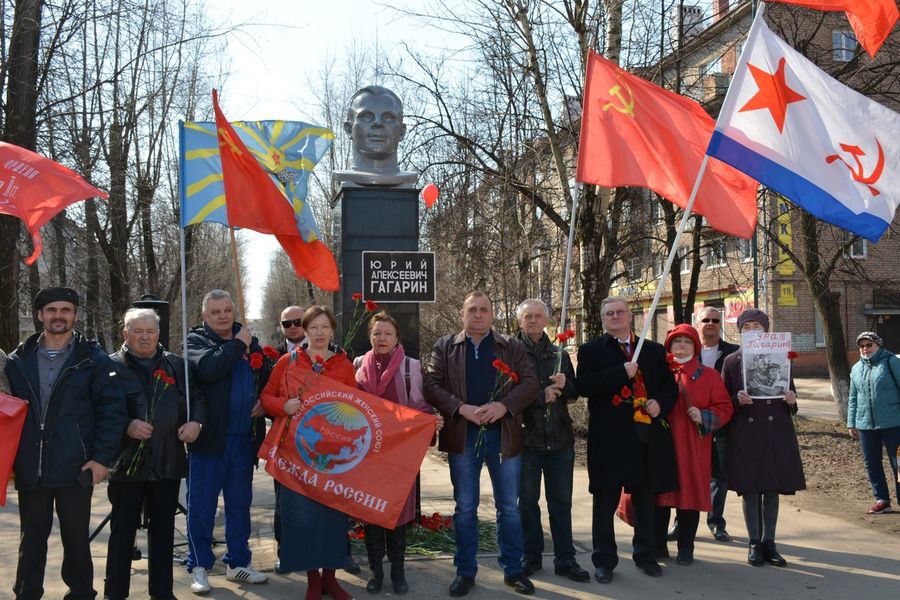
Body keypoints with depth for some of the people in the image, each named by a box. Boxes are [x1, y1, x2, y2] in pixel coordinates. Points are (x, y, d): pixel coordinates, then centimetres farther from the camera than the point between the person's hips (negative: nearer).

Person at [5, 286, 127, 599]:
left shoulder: (93, 359, -3)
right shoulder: (18, 361, 6)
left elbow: (112, 409, -5)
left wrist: (102, 457, -11)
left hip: (76, 469, -2)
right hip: (29, 470, 3)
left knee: (76, 538, 9)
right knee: (32, 538, 14)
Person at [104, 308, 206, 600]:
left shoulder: (176, 364, 9)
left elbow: (197, 398, 14)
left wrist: (195, 421, -4)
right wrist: (126, 426, -21)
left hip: (168, 463, 3)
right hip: (127, 463, -3)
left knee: (164, 529, 12)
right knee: (123, 531, 5)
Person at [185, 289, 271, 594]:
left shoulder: (250, 341, 12)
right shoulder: (196, 340, -2)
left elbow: (267, 379, 19)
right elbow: (208, 369, -23)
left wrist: (264, 400, 0)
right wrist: (237, 345, -13)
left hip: (244, 438, 5)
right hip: (210, 437, -4)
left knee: (240, 502, 13)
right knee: (201, 503, 2)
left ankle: (238, 562, 24)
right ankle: (199, 566, 14)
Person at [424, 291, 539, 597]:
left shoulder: (513, 347, 6)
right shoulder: (444, 347, 5)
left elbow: (530, 382, -2)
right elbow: (432, 385, -3)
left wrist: (504, 405, -18)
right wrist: (461, 408, -18)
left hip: (504, 435, 1)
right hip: (463, 436, 0)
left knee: (509, 507, 8)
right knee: (465, 508, 8)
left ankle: (513, 569, 21)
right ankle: (465, 571, 20)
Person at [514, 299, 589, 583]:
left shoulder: (560, 354, 10)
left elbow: (574, 394, 10)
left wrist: (563, 385, -11)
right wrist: (542, 396, -17)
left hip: (560, 439, 3)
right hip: (526, 439, -3)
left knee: (561, 502, 9)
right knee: (528, 501, 9)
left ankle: (565, 560, 17)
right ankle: (531, 557, 22)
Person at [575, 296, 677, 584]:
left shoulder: (654, 350, 13)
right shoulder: (591, 350, 2)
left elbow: (670, 385, 14)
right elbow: (584, 386, -12)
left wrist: (660, 403, -7)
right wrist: (622, 373, -17)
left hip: (647, 435, 3)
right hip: (609, 437, -3)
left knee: (644, 498, 13)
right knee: (605, 501, 3)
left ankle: (646, 555, 28)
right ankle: (604, 560, 14)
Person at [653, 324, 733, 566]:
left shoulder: (709, 375, 6)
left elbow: (724, 408, 3)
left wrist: (703, 417, -12)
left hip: (693, 447, -1)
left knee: (690, 494, 3)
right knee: (659, 494, 4)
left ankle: (686, 550, 16)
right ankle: (658, 546, 18)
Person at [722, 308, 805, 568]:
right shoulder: (731, 361, 3)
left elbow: (790, 397, 12)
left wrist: (791, 401, -10)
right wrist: (737, 400, -16)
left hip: (776, 432, 2)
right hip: (745, 433, -1)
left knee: (772, 488, 7)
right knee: (749, 488, 2)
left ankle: (769, 542, 18)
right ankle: (754, 543, 13)